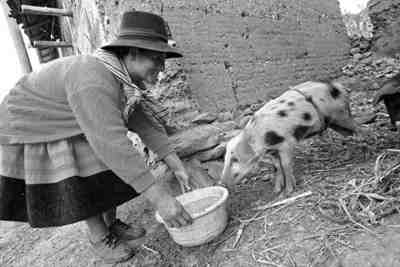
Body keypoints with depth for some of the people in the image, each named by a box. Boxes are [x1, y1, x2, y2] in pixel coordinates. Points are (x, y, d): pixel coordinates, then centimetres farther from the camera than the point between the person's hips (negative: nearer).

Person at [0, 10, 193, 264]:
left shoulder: (127, 78, -10)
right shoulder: (94, 81, -39)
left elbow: (144, 121, -9)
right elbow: (111, 143, -46)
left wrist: (177, 165, -12)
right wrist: (160, 197, -44)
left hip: (76, 127, 8)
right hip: (35, 132, -8)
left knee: (111, 170, 4)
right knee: (84, 189, -9)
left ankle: (112, 224, 22)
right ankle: (99, 237, 14)